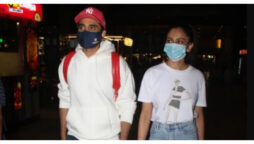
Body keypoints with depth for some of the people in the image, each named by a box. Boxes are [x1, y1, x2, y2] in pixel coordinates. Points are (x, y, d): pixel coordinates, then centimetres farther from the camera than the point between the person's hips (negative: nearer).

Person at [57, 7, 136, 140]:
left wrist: (123, 139, -11)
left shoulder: (118, 63, -10)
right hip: (75, 136, 3)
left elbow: (126, 106, -8)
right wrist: (63, 136, 5)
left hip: (108, 137, -2)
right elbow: (65, 101, 6)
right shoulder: (67, 63, 0)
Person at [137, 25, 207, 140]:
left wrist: (201, 139, 5)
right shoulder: (152, 73, -6)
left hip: (188, 134, 2)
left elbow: (199, 114, 5)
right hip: (159, 133, -1)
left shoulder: (197, 76, 1)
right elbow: (145, 114, -6)